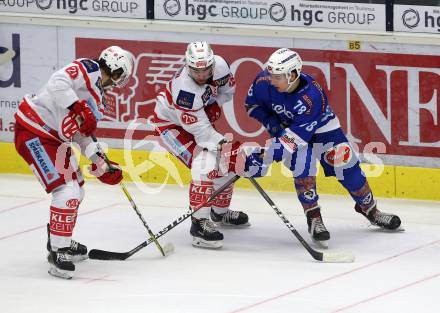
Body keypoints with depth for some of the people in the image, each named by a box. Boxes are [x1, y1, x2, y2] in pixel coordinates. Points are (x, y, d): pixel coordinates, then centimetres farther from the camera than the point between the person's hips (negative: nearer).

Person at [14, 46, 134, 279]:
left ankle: (61, 242, 38)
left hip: (55, 139, 11)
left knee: (77, 191, 20)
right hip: (34, 133, -11)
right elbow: (57, 84, -30)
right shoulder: (87, 69, -13)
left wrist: (102, 166, 15)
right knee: (67, 191, -17)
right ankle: (58, 254, -11)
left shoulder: (98, 98, 15)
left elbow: (82, 136, 19)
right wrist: (79, 107, -37)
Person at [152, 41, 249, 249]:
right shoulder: (184, 89, -39)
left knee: (226, 160, 13)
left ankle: (220, 211, 36)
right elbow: (200, 129, -36)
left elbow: (228, 88, 4)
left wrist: (215, 104, -12)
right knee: (206, 163, -27)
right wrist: (223, 144, -42)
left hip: (198, 117, 8)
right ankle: (200, 222, -28)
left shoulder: (218, 65, -20)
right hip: (170, 124, -8)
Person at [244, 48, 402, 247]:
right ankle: (314, 218, -13)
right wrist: (270, 122, -20)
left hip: (321, 128, -2)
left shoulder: (312, 96, -41)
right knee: (302, 167, -23)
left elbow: (296, 136, -42)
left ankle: (368, 207, 23)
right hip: (285, 125, 2)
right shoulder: (264, 81, -28)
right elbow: (252, 104, -5)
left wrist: (267, 158, -47)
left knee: (346, 166, -1)